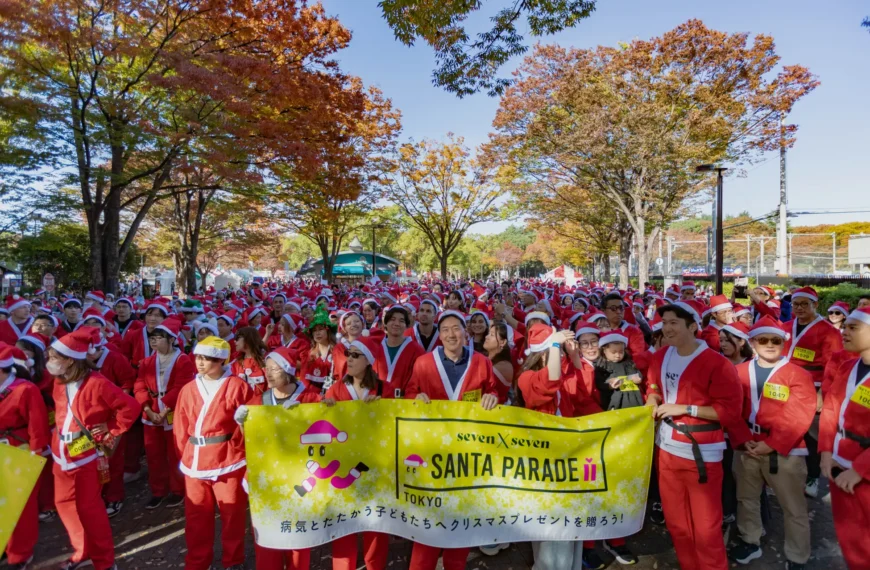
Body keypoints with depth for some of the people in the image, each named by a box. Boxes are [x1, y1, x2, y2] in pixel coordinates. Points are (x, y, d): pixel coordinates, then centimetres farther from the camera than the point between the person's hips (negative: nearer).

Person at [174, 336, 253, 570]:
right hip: (194, 463, 4)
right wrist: (184, 455, 6)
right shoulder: (188, 389, 7)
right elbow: (180, 427, 10)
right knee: (196, 517, 16)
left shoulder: (237, 386, -8)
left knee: (232, 516, 10)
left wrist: (246, 454, -5)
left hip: (229, 462, -4)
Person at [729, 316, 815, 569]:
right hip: (746, 448, 4)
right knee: (746, 498, 19)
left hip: (784, 451, -4)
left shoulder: (798, 374, -8)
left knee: (793, 508, 8)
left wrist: (772, 445, -18)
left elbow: (799, 417, -14)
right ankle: (750, 542, 39)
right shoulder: (740, 372, 4)